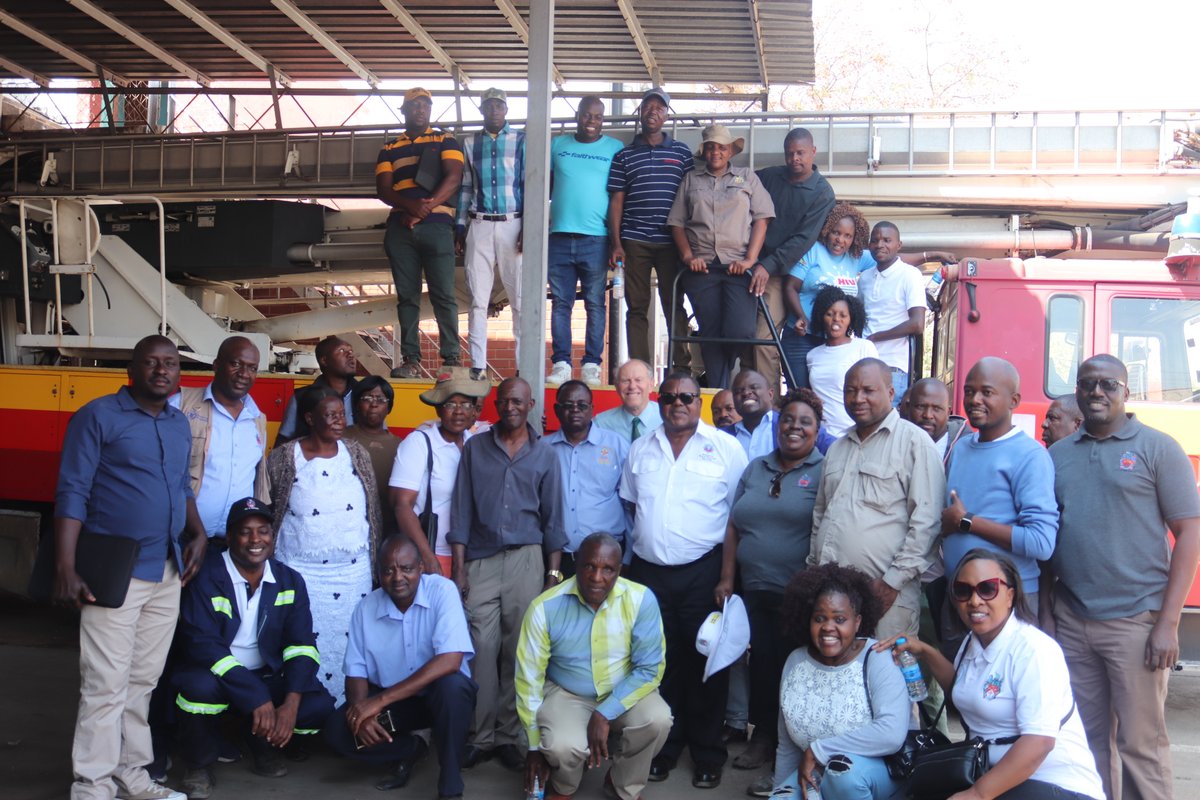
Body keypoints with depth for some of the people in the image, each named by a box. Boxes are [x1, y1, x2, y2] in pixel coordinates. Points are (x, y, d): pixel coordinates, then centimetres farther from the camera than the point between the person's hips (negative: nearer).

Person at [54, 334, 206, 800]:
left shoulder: (180, 424, 13)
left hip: (167, 573, 6)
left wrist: (198, 534, 8)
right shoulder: (98, 416, -7)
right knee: (106, 687, -3)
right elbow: (72, 494, -11)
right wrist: (66, 570, -17)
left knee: (144, 682, 13)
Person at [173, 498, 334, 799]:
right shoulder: (206, 576, -15)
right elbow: (203, 644, -24)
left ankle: (265, 745, 14)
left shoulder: (290, 581, 0)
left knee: (319, 706, -19)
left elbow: (301, 644, -6)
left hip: (266, 678, 4)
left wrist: (291, 703, -23)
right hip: (215, 676, -3)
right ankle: (199, 764, -6)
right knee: (202, 686, -37)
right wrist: (256, 699, -30)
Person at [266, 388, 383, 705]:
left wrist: (374, 558, 8)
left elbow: (373, 511, 10)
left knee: (348, 647, 4)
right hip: (301, 572, -2)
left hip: (353, 572, 3)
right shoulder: (283, 458, -3)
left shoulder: (356, 454, 6)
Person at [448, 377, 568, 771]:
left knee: (518, 651, 2)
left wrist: (554, 572, 4)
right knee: (482, 649, -4)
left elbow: (552, 518, 9)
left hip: (525, 560, 0)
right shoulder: (475, 447, 7)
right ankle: (481, 736, 7)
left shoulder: (544, 454, 7)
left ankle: (509, 736, 12)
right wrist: (458, 567, 0)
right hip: (480, 561, 0)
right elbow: (461, 510, 5)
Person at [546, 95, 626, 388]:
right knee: (560, 303, 3)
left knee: (595, 304, 2)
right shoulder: (557, 145, 11)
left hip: (596, 239, -2)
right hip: (559, 237, 2)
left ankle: (591, 365, 6)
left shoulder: (615, 149, 5)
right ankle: (561, 363, 7)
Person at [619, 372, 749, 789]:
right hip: (649, 571, 4)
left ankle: (708, 753, 19)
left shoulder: (726, 448, -4)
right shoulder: (641, 449, 9)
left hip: (703, 571, -3)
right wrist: (643, 543, 11)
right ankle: (664, 746, 26)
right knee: (659, 663, 12)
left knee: (705, 663, 5)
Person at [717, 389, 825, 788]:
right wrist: (727, 578, 9)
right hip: (754, 591, 5)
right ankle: (762, 737, 28)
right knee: (761, 662, 12)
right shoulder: (756, 468, 12)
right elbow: (733, 527, 13)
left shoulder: (825, 472, -4)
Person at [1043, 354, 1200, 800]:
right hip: (1070, 622, 4)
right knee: (1086, 737, 11)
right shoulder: (1058, 455, 11)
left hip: (1135, 621, -4)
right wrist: (1046, 612, 8)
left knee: (1140, 742, 1)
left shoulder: (1157, 448, -1)